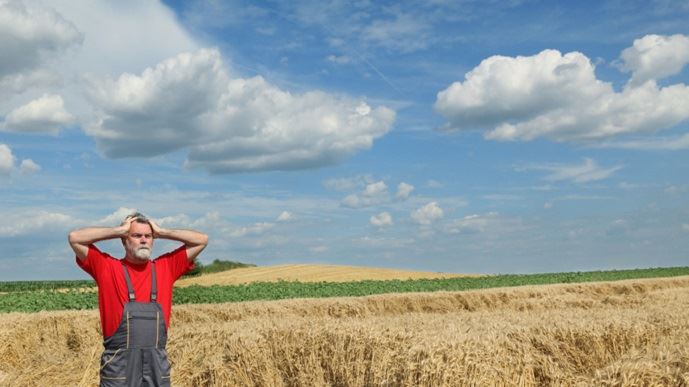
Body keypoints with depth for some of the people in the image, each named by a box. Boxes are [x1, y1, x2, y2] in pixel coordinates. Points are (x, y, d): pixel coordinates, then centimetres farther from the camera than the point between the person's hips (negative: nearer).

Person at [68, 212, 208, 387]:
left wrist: (161, 232, 5)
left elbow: (202, 240, 9)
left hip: (157, 367, 3)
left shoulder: (167, 266, 8)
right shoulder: (107, 268, 2)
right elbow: (75, 238, -5)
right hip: (119, 368, -3)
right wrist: (119, 230, -2)